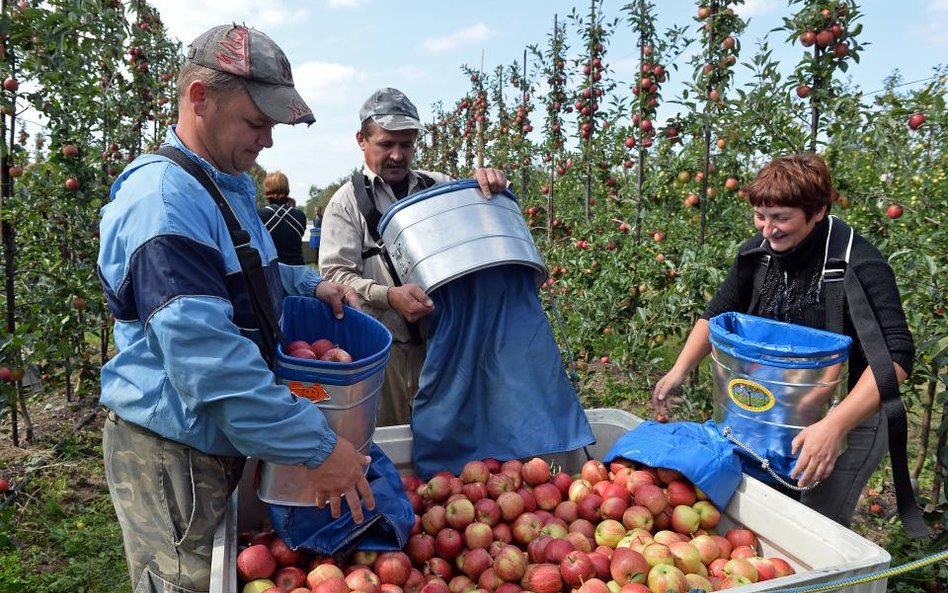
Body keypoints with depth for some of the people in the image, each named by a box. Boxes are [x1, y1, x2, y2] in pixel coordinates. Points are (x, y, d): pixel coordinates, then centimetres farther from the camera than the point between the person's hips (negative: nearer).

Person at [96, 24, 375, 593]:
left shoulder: (230, 188, 10)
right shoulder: (163, 196, -22)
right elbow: (208, 357, -30)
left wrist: (310, 283, 9)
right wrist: (318, 446, -27)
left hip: (223, 443, 9)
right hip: (173, 455, -9)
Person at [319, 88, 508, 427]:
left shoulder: (440, 187, 12)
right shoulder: (348, 201, 3)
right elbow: (335, 274, -6)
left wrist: (491, 185, -11)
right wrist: (389, 296, -24)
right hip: (383, 346, -2)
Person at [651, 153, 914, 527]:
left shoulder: (859, 265, -25)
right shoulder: (757, 252, -8)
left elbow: (895, 354, -32)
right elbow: (717, 314, 4)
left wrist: (835, 425, -42)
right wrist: (680, 369, -8)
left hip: (852, 415, -5)